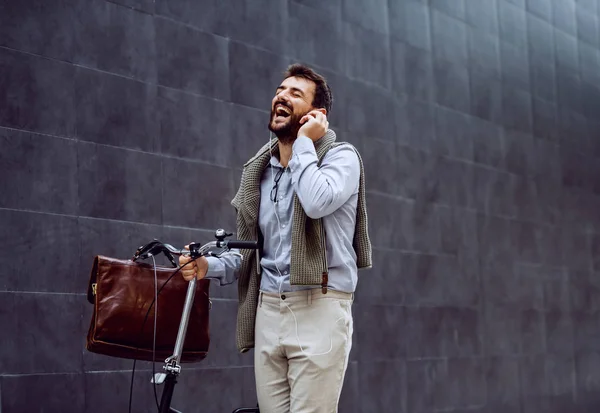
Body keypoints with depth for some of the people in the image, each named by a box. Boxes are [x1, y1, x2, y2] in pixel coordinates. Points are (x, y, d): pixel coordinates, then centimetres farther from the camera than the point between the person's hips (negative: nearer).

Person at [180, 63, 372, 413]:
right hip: (267, 310, 6)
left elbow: (317, 202, -26)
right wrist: (210, 266, 1)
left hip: (318, 308, -6)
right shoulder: (259, 170, 15)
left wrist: (304, 142, -11)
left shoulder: (341, 156, -3)